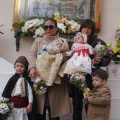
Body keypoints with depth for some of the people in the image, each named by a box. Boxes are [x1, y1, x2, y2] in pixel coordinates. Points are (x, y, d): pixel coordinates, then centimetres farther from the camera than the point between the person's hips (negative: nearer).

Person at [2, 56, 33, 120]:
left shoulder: (27, 79, 0)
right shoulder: (13, 79, 0)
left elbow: (30, 92, -1)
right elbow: (6, 91, 2)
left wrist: (30, 104, -4)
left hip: (23, 103, 0)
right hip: (14, 103, 0)